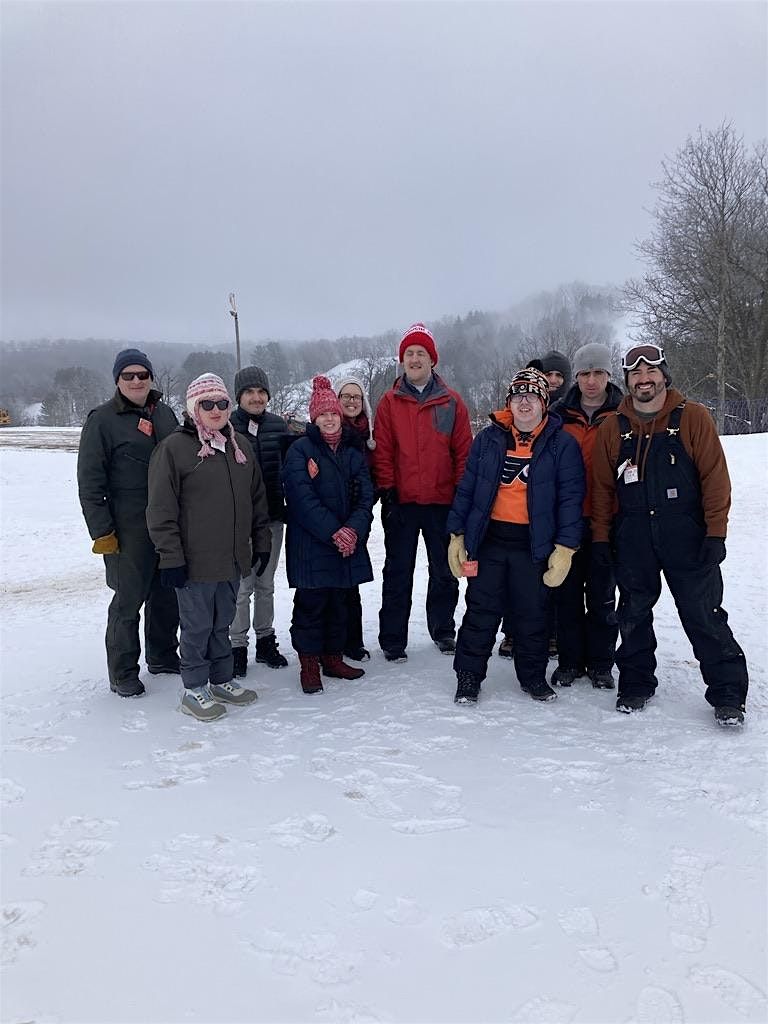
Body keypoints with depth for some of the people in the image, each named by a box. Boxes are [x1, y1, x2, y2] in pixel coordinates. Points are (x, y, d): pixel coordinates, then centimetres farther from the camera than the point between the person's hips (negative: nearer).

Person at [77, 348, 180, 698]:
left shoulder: (165, 413, 10)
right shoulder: (103, 420, -6)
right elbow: (90, 481, -8)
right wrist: (101, 531, -12)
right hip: (129, 528, -5)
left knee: (168, 594, 14)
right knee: (129, 599, 0)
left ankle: (163, 655, 32)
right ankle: (123, 673, 14)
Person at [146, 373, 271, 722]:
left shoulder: (239, 445, 11)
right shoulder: (174, 447, -9)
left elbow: (257, 500, 17)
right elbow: (161, 509, -12)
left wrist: (261, 543, 14)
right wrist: (171, 557, -14)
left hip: (233, 558, 6)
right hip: (195, 561, -6)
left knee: (222, 622, 17)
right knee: (197, 625, 5)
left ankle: (221, 680, 31)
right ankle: (194, 688, 19)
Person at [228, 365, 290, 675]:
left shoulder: (279, 425, 5)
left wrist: (286, 508, 4)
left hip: (272, 517, 4)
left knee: (266, 583, 15)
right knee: (241, 585, 0)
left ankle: (266, 641, 28)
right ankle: (237, 646, 14)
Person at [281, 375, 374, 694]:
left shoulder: (353, 453, 11)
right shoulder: (300, 450, -5)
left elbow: (365, 497, 3)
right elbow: (303, 499, -14)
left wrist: (353, 529, -15)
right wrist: (333, 533, -19)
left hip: (348, 545, 5)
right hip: (310, 545, -5)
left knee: (338, 602, 14)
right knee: (311, 604, 1)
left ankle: (333, 658, 27)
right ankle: (309, 664, 14)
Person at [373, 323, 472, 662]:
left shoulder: (452, 402, 4)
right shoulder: (389, 402, 2)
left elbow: (464, 450, 3)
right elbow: (382, 452, -1)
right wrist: (387, 492, -7)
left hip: (443, 501, 1)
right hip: (401, 502, -1)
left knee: (444, 571, 13)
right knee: (398, 573, 5)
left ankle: (442, 629, 30)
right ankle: (392, 640, 14)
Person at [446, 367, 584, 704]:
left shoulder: (562, 445, -2)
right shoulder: (488, 439, 4)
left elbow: (570, 498, -4)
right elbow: (466, 489, 6)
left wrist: (565, 549, -9)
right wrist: (457, 536, 2)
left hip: (535, 544, -1)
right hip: (488, 538, 1)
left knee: (533, 614, 12)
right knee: (481, 611, 6)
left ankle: (533, 675, 30)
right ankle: (468, 675, 19)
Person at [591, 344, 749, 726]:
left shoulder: (693, 417, -3)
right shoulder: (612, 428, 5)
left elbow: (715, 476, -5)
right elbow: (602, 486, 8)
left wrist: (715, 532, -9)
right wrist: (600, 535, 5)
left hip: (688, 537, -3)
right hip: (632, 540, 3)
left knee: (703, 616, 1)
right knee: (634, 615, 12)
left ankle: (727, 693, 14)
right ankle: (636, 685, 27)